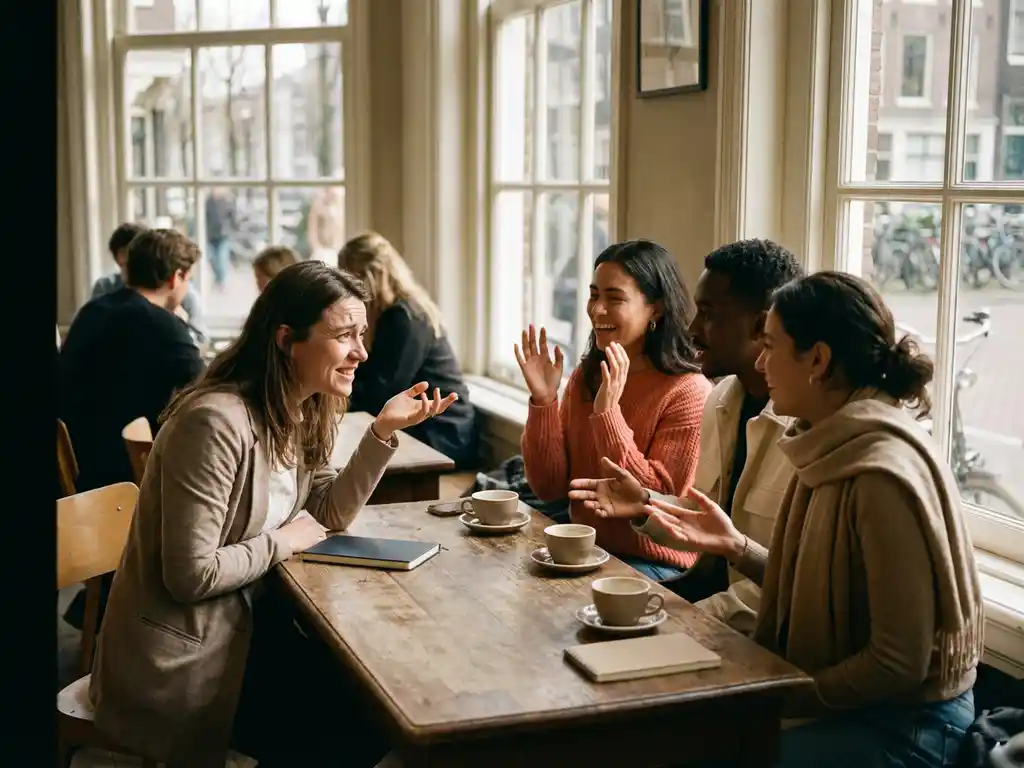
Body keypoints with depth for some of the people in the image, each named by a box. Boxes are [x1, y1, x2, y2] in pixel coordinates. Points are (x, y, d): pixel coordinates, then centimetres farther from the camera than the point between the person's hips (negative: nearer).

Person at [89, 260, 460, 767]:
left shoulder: (302, 412, 2)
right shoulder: (217, 422, -28)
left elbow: (328, 515, 4)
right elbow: (190, 575, -29)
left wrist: (384, 429, -7)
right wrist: (284, 542, -15)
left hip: (238, 625, 8)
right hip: (177, 665, -8)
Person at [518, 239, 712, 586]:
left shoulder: (688, 392, -15)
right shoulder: (585, 376, 4)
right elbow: (549, 487, 2)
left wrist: (607, 413, -25)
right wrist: (543, 400, -11)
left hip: (656, 567, -6)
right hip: (586, 550, 6)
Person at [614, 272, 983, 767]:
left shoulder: (883, 476, -25)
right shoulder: (837, 450, 3)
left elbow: (900, 663, -23)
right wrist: (736, 546, 1)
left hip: (906, 726, -8)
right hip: (846, 701, 8)